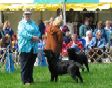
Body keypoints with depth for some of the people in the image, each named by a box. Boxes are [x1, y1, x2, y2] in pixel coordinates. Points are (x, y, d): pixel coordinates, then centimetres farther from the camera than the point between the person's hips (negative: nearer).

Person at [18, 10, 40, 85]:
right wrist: (32, 37, -21)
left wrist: (37, 37, -9)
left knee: (31, 65, 11)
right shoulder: (21, 23, 1)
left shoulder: (33, 23, 19)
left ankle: (30, 79, 19)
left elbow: (38, 32, 13)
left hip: (34, 47, 6)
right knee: (25, 65, -5)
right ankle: (25, 80, -3)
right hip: (25, 47, -6)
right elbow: (23, 33, -14)